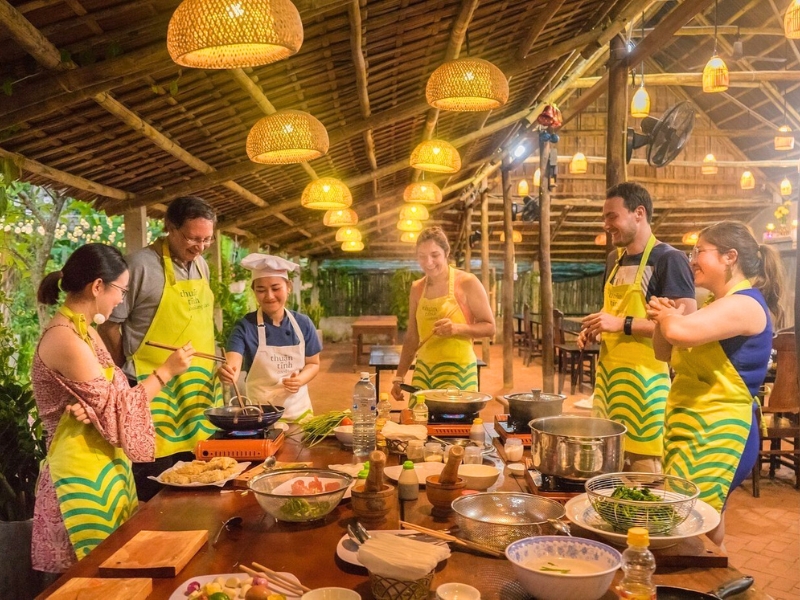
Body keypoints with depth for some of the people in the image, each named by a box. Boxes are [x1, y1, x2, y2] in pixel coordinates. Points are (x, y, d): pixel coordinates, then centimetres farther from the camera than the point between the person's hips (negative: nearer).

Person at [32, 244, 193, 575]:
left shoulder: (83, 330, 8)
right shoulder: (65, 340, -21)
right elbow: (116, 408, -15)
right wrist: (166, 370, -8)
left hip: (103, 464, 9)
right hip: (82, 472, -9)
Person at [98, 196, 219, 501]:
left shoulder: (201, 265, 10)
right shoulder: (142, 264, -13)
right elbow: (109, 325, -9)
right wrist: (130, 378, -2)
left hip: (199, 388, 7)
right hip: (155, 392, -7)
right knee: (156, 494, 0)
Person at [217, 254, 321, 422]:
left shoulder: (303, 324, -3)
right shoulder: (245, 326, -11)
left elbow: (313, 364, 6)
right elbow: (232, 365, -24)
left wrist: (301, 379, -14)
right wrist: (228, 372, -46)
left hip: (299, 410, 3)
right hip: (260, 414, -2)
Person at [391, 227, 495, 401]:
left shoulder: (467, 283, -6)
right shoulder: (417, 288, 8)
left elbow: (489, 327, -4)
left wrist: (457, 328, -20)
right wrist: (399, 377, 12)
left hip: (457, 371, -4)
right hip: (423, 371, 4)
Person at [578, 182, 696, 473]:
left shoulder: (668, 258, -10)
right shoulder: (614, 259, 14)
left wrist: (623, 324, -22)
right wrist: (594, 330, 7)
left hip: (644, 378, -8)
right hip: (608, 374, 8)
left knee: (645, 472, -2)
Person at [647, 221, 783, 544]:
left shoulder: (745, 303, -16)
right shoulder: (717, 305, 16)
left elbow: (680, 331, -34)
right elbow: (666, 353, 18)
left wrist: (666, 314, -10)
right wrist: (665, 317, -2)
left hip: (717, 433, -10)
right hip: (691, 428, 10)